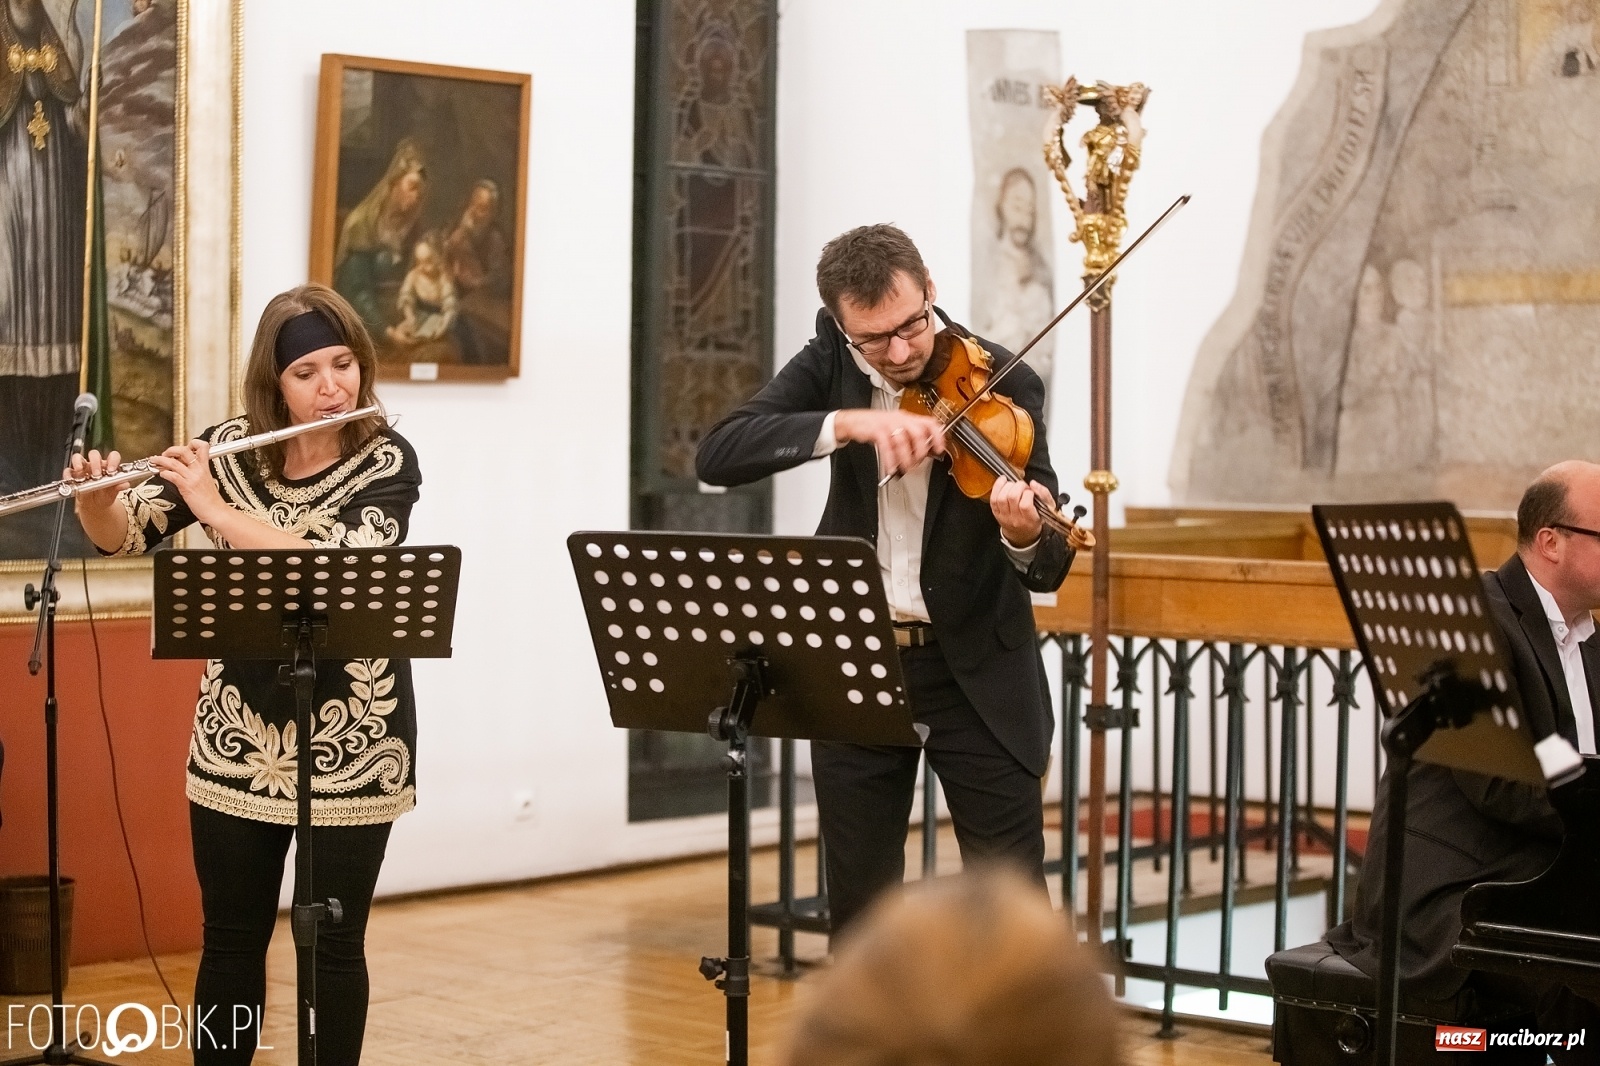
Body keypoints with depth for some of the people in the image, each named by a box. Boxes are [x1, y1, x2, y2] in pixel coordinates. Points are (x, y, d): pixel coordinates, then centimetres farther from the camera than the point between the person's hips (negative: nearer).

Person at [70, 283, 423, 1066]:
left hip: (350, 740, -3)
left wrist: (218, 510, -27)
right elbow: (123, 535, 3)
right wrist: (93, 495, -19)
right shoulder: (228, 447, 1)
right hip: (238, 736, 3)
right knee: (231, 939, 11)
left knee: (334, 945, 5)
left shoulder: (387, 463, -9)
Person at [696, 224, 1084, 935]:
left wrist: (1026, 536, -40)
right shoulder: (830, 361, -4)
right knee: (860, 900, 9)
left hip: (976, 668, -2)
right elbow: (717, 457, -18)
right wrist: (849, 421, -31)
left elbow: (1046, 572, -15)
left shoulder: (1001, 383, -12)